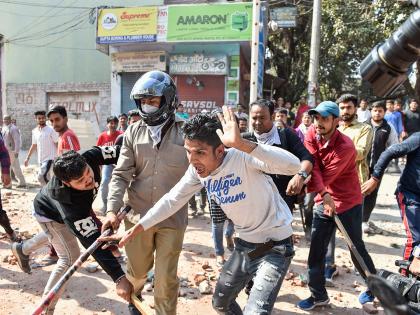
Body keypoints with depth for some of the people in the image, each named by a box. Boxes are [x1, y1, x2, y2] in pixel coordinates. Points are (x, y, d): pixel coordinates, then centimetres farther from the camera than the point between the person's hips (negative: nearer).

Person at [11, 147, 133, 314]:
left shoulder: (90, 157, -40)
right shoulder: (70, 206, -48)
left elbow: (118, 151, -24)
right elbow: (94, 241, -49)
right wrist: (119, 277, -52)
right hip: (49, 214, -7)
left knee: (73, 229, 33)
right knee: (70, 257, -14)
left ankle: (23, 249, 57)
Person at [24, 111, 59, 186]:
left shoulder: (51, 130, -10)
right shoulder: (34, 131, 9)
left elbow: (57, 144, -10)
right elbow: (34, 145, 19)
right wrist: (27, 158, 17)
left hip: (50, 158, -6)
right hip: (40, 159, 7)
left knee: (41, 176, -20)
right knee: (45, 177, 11)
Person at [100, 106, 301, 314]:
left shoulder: (242, 158, -30)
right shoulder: (198, 169, -10)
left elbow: (293, 165, -45)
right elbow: (172, 200, 0)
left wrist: (241, 144, -55)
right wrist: (135, 230, -1)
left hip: (274, 246, -7)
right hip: (244, 245, 7)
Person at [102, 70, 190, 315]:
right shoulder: (134, 132, 2)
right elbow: (121, 174, -1)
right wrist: (112, 210, -9)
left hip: (172, 218, -3)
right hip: (138, 215, 3)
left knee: (166, 279, 7)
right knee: (137, 270, 21)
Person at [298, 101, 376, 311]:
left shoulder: (345, 147, -23)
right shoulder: (311, 135, -7)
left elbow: (326, 177, -23)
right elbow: (311, 166, -17)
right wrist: (324, 193, -32)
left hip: (348, 202, -5)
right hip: (322, 201, 5)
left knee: (357, 250, 8)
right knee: (316, 251, 7)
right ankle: (318, 295, 23)